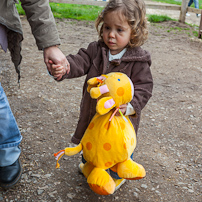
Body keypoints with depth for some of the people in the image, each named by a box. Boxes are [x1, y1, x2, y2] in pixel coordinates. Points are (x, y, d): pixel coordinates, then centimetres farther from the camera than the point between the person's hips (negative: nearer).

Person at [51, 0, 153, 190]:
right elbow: (80, 62, -17)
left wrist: (130, 105, -37)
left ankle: (118, 174, 46)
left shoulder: (138, 61, -18)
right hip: (93, 111, 4)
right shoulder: (95, 49, -8)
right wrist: (64, 68, -40)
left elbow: (144, 88, -18)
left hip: (122, 117, -3)